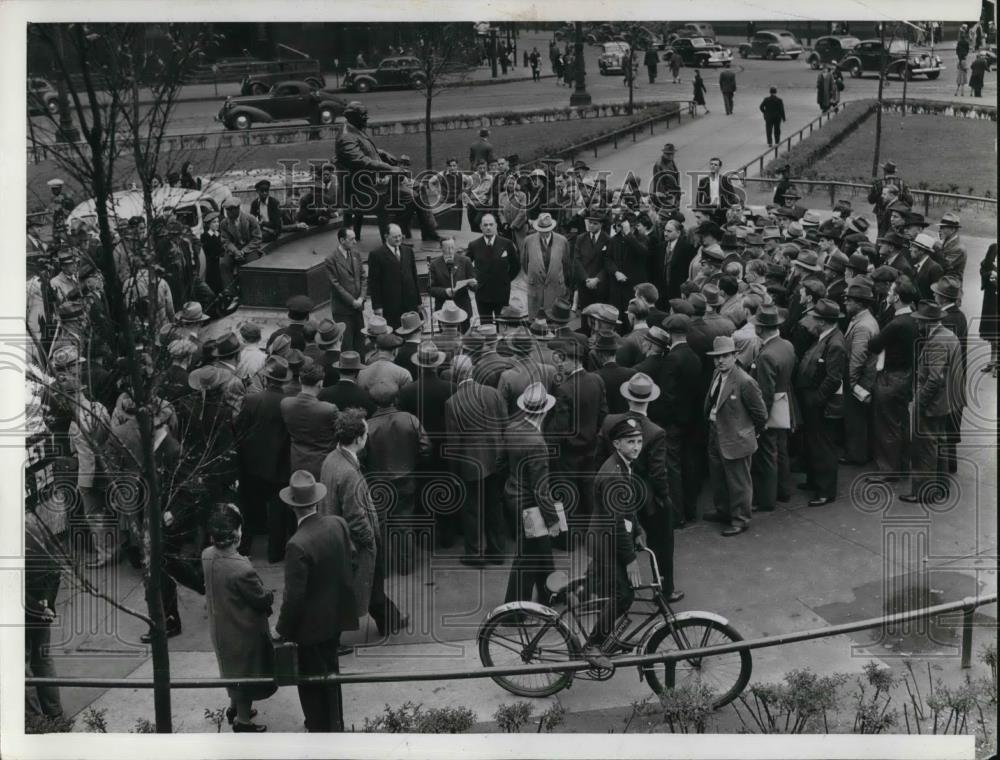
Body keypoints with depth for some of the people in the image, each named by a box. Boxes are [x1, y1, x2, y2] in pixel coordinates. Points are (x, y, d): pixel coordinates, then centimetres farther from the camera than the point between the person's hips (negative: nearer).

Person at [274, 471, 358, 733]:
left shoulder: (298, 545, -29)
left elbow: (294, 596, -23)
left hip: (312, 624, -7)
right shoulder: (339, 524, -10)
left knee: (312, 681, 12)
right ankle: (334, 725, 42)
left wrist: (282, 629, -9)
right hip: (336, 616, 7)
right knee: (330, 671, 25)